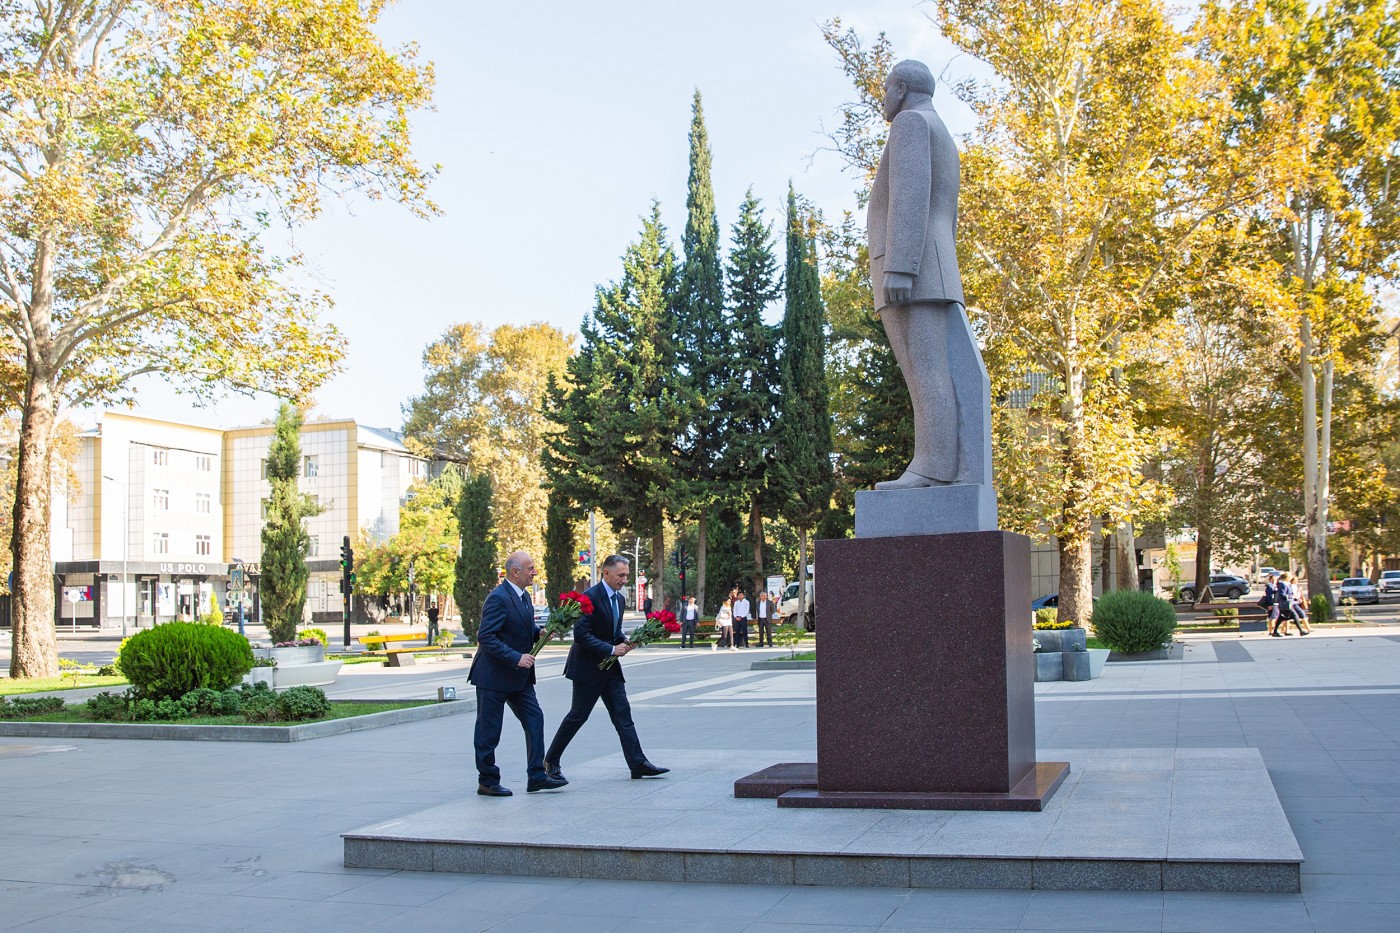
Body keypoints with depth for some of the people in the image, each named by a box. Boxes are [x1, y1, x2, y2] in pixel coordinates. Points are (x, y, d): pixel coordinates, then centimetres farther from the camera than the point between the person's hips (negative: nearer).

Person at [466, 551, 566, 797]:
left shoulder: (523, 595, 10)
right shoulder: (498, 598, -20)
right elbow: (486, 637, -24)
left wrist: (539, 632, 1)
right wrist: (516, 658, -27)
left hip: (519, 676, 9)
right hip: (494, 676, -9)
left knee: (535, 720, 5)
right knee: (489, 731, 2)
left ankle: (537, 776, 10)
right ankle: (487, 781, 13)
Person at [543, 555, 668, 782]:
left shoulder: (619, 599, 10)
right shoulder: (590, 597, -18)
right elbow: (581, 635, -22)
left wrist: (624, 641, 1)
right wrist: (611, 649, -22)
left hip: (610, 667, 8)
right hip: (588, 667, -8)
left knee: (623, 715, 2)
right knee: (578, 715, 1)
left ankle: (638, 764, 1)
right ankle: (551, 760, 15)